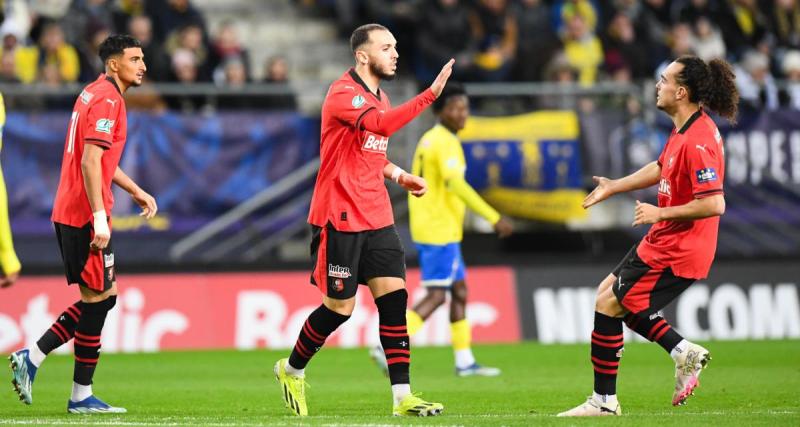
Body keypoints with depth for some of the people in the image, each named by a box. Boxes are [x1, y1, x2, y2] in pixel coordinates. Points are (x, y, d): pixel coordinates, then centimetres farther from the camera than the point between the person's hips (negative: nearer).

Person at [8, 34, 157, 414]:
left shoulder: (96, 94, 18)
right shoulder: (107, 100, -14)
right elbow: (90, 162, -22)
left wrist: (136, 191, 27)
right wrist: (99, 219, -25)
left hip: (68, 212, 10)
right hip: (85, 214, -10)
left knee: (103, 296, 13)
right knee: (98, 298, -4)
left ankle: (31, 357, 10)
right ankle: (81, 395, 1)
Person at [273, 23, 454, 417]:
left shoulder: (378, 97, 14)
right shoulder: (343, 94, -14)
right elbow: (383, 125, -33)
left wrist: (399, 175, 11)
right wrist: (431, 94, -36)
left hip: (376, 218, 8)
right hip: (340, 219, -8)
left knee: (393, 296, -3)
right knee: (340, 306, -1)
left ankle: (402, 396, -5)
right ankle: (292, 370, 23)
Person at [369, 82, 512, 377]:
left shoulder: (428, 140, 15)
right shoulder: (446, 143, -15)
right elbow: (456, 184, -27)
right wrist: (494, 218, -29)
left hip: (427, 229, 10)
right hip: (440, 231, -10)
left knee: (459, 292, 13)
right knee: (436, 296, -9)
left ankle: (464, 361, 16)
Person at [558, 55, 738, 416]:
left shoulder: (697, 142, -26)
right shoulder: (685, 130, 7)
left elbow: (714, 204, -31)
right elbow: (661, 168, 25)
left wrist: (661, 213, -22)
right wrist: (614, 187, 29)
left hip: (674, 251, -10)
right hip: (661, 242, 10)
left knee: (607, 305, -6)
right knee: (610, 291, 18)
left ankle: (604, 401, 4)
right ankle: (684, 352, 15)